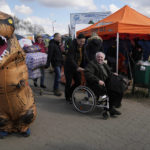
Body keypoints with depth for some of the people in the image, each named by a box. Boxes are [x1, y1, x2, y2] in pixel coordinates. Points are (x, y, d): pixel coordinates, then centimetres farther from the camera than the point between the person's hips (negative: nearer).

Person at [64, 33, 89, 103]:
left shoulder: (83, 47, 1)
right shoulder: (72, 47, -21)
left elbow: (85, 58, 5)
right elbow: (70, 59, -31)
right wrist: (77, 67, -41)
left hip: (77, 68, 7)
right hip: (69, 68, -7)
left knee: (78, 82, 8)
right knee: (69, 83, 5)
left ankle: (70, 93, 33)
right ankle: (67, 97, 24)